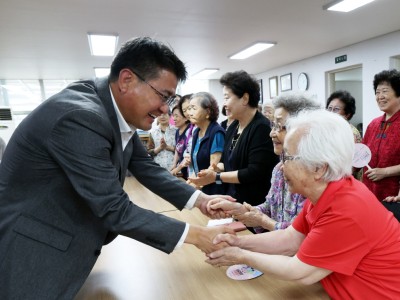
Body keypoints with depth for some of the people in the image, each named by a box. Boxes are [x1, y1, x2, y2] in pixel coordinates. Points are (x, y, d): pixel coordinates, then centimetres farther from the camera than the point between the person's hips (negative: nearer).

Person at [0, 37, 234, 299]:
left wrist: (199, 199, -6)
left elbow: (146, 167, 4)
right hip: (30, 252, -7)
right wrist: (194, 235, -22)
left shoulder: (120, 111, -5)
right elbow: (116, 210, -28)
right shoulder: (80, 117, -32)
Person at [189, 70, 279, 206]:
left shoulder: (261, 128, -19)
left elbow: (255, 172, -24)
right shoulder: (233, 126, 7)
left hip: (254, 204, -7)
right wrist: (216, 169, -5)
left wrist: (216, 177, -22)